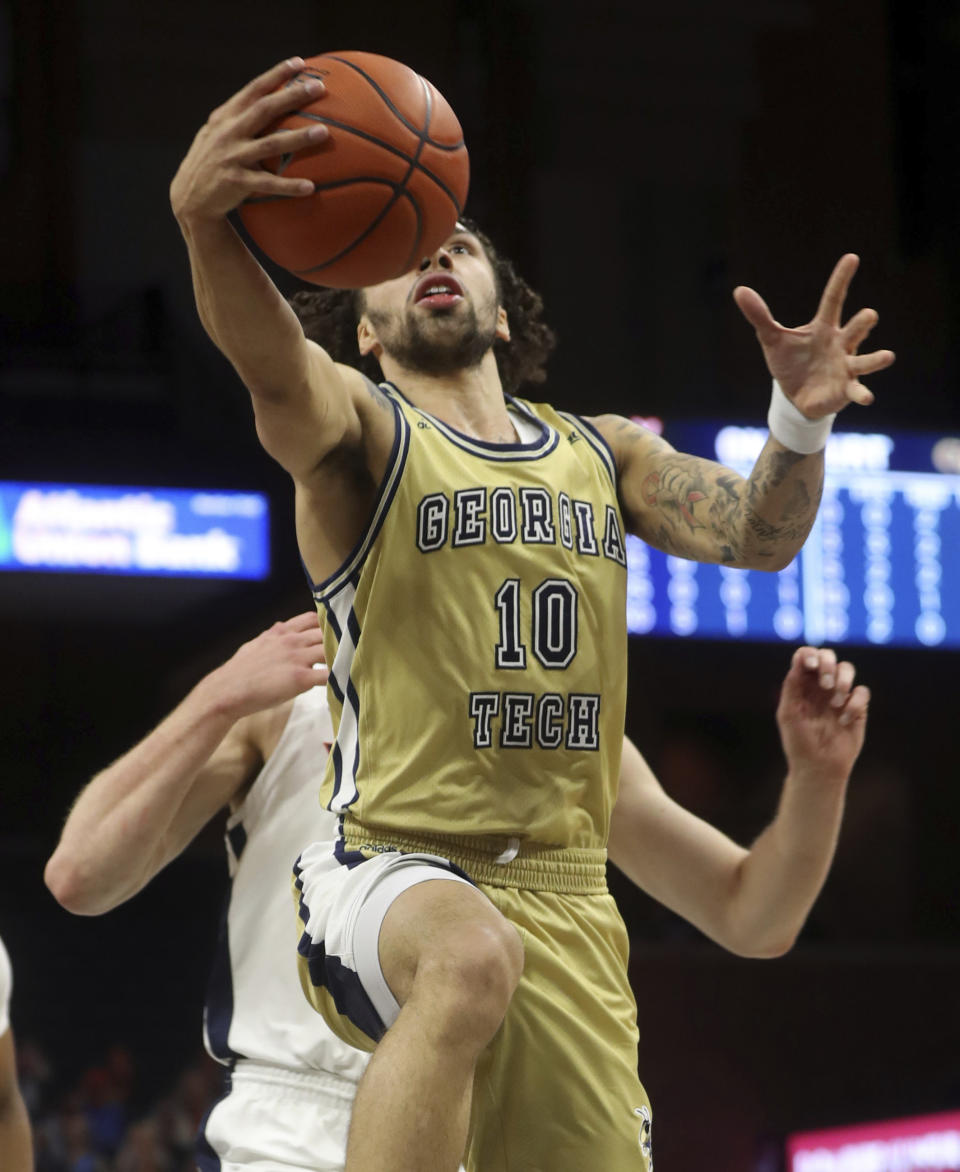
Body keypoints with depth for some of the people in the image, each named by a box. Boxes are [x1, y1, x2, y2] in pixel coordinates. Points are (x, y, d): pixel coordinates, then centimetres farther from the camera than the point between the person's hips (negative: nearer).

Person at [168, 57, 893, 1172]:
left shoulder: (600, 451, 19)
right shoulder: (359, 424, 2)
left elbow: (755, 535, 5)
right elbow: (270, 363, -22)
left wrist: (800, 422, -19)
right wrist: (202, 221, -45)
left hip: (564, 900, 5)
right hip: (388, 870, -5)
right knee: (473, 955, -39)